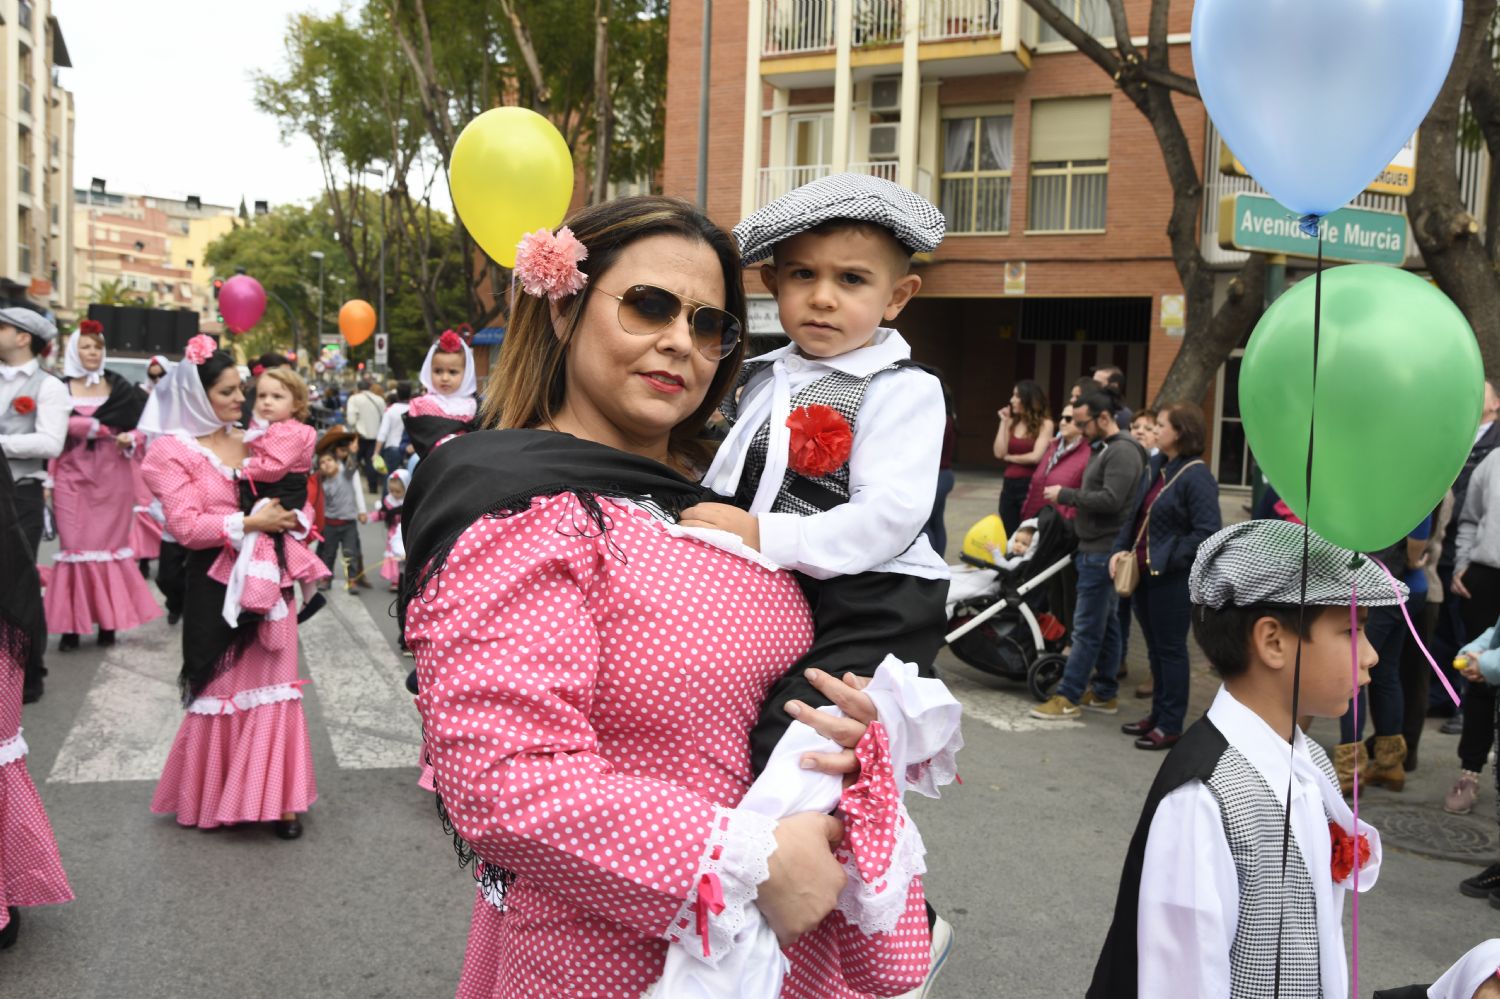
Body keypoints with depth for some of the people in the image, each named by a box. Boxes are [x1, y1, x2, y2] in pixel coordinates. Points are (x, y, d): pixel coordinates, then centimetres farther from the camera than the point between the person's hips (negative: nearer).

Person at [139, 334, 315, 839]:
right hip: (217, 587, -4)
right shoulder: (172, 451, -5)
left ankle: (273, 796, 12)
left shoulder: (250, 442, 10)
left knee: (270, 686, 5)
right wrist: (249, 523, -20)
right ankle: (213, 798, 21)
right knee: (221, 688, 5)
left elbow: (288, 498, 19)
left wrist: (289, 515, -2)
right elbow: (186, 526, -14)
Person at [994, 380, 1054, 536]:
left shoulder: (1045, 424, -6)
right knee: (1007, 534, 9)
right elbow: (999, 453, -1)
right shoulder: (1012, 422, 9)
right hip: (1009, 485, 6)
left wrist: (1009, 458, -1)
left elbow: (1036, 457, -15)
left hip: (1030, 485, -6)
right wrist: (1004, 423, 0)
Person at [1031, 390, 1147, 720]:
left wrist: (1066, 495, -16)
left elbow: (1111, 500, -23)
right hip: (1097, 549, 10)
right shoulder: (1103, 449, 17)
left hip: (1103, 553, -10)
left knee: (1087, 627, -6)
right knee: (1106, 625, 14)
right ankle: (1104, 694, 20)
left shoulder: (1122, 452, -14)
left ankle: (1068, 698, -3)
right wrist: (1071, 500, 5)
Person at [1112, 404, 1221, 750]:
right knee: (1154, 647, 17)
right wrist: (1121, 549, 1)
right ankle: (1158, 713, 30)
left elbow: (1208, 533, -20)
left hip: (1173, 578, -8)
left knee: (1170, 649, 3)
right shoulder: (1154, 468, 9)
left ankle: (1171, 725, 13)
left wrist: (1167, 560, -19)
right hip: (1143, 572, 8)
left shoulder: (1196, 476, -15)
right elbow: (1134, 515, 16)